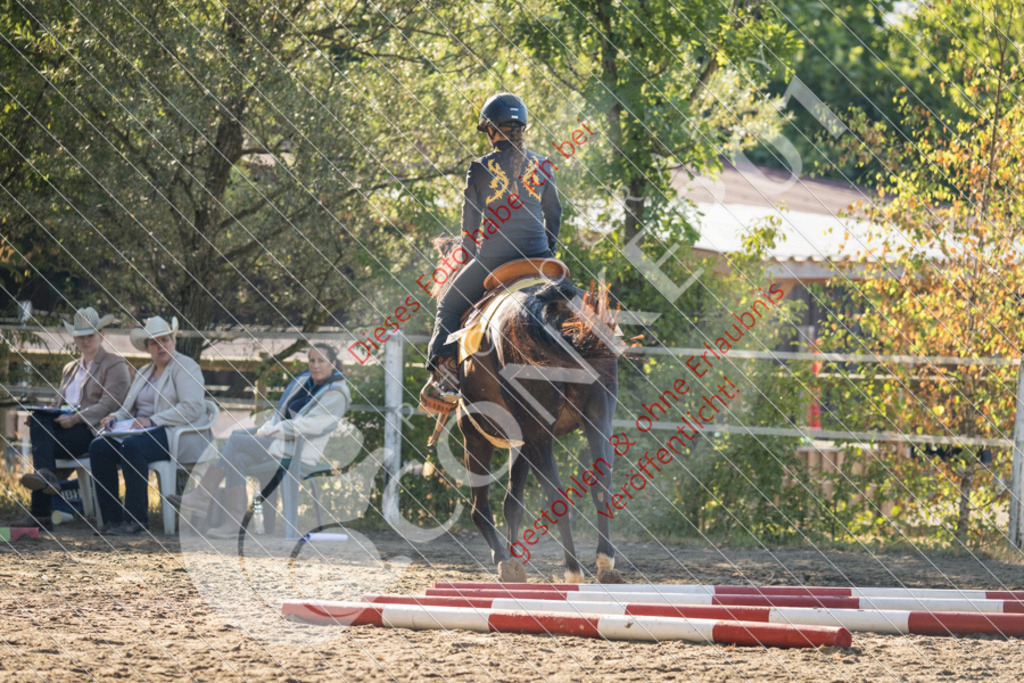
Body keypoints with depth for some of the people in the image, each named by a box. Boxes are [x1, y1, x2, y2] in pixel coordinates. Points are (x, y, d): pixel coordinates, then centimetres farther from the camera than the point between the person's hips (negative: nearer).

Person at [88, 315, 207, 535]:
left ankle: (137, 519, -31)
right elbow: (128, 408, 25)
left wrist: (152, 421, -20)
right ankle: (112, 519, -20)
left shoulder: (185, 367, -1)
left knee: (131, 446, -36)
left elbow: (192, 409, -15)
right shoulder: (144, 373, 24)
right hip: (142, 432, 8)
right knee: (99, 446, -18)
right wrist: (114, 417, 0)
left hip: (177, 437, -8)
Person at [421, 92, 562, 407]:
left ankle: (444, 378, -1)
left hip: (493, 258, -3)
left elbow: (470, 222, -1)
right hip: (539, 258, 3)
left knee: (450, 306, 15)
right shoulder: (541, 165, 4)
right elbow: (554, 213, 12)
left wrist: (472, 256, 14)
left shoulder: (481, 169, -6)